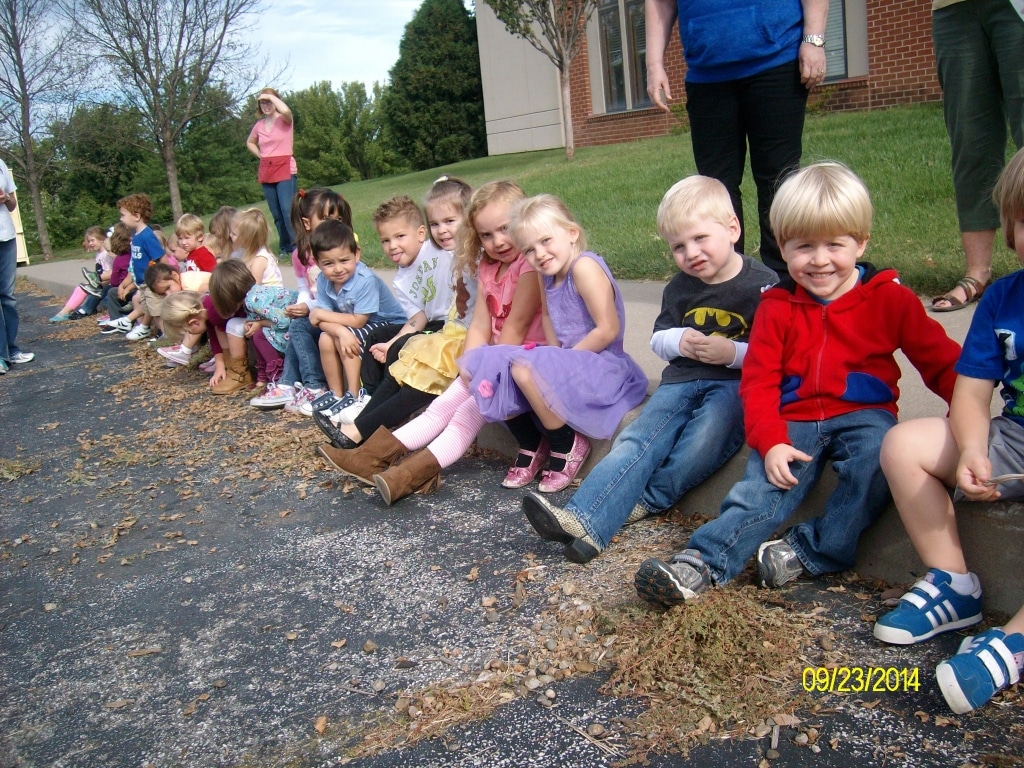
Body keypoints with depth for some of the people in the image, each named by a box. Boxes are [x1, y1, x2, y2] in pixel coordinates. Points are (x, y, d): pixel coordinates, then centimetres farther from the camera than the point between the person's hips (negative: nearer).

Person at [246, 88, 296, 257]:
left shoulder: (284, 120, -2)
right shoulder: (259, 125, 12)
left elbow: (286, 111, -28)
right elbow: (250, 142, 30)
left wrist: (271, 96, -13)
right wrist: (260, 155, 12)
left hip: (285, 170, -5)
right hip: (266, 172, 6)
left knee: (287, 211, -17)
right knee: (276, 214, 7)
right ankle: (285, 248, 14)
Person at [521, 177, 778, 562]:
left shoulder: (763, 285, -6)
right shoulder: (679, 288, 11)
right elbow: (658, 339, 20)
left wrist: (733, 352, -20)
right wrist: (678, 340, -4)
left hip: (736, 384, -4)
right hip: (682, 380, 4)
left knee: (703, 444, -34)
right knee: (638, 441, -20)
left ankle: (642, 500, -19)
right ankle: (584, 520, -35)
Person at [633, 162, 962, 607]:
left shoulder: (889, 299, 2)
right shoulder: (776, 308, 5)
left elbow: (942, 362, 4)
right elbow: (759, 382, 0)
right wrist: (771, 441, -16)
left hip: (863, 415, 0)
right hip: (794, 422, 1)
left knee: (877, 457, -32)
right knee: (762, 486, -22)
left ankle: (809, 551, -23)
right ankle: (701, 564, -32)